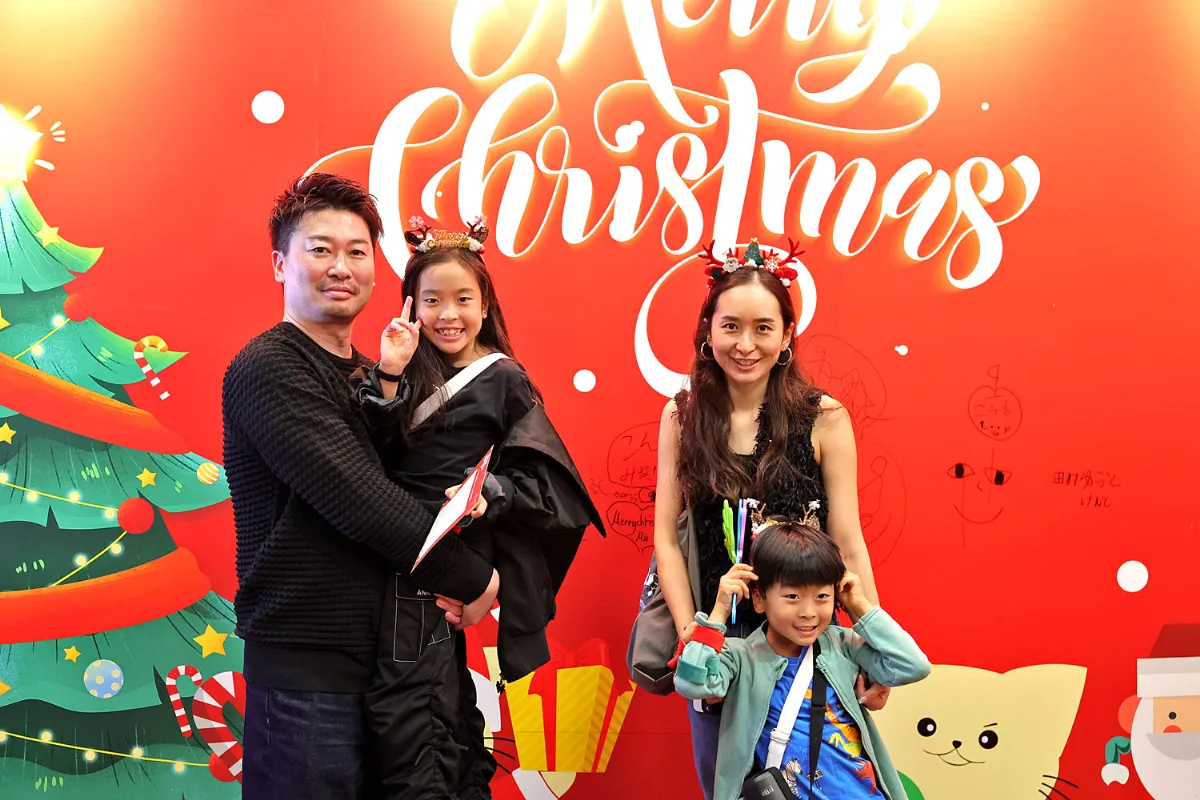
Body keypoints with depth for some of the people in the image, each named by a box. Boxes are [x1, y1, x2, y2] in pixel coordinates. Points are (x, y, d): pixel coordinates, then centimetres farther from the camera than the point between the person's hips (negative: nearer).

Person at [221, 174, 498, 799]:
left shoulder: (369, 374, 14)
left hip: (379, 654, 8)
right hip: (306, 668, -8)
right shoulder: (267, 369, -12)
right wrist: (471, 578, -11)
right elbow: (357, 501, -20)